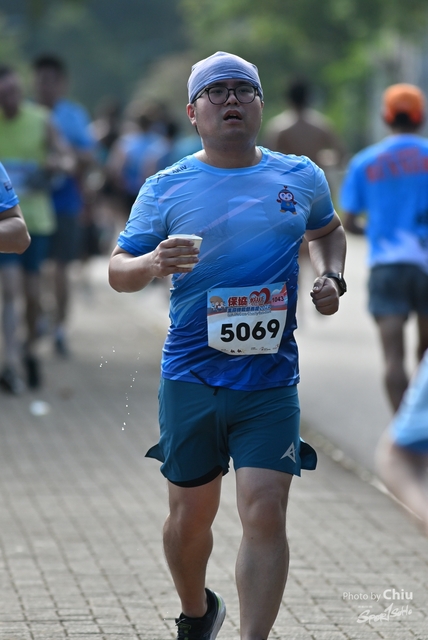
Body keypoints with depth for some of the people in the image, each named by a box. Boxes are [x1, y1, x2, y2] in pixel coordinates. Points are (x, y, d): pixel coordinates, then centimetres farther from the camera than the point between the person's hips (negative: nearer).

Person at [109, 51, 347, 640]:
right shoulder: (166, 188, 0)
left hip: (271, 379, 0)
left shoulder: (301, 177, 7)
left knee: (264, 513, -14)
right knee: (190, 514, 12)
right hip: (191, 377, 0)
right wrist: (152, 265, -22)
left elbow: (327, 229, 27)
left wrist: (331, 279, 7)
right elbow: (117, 271, 0)